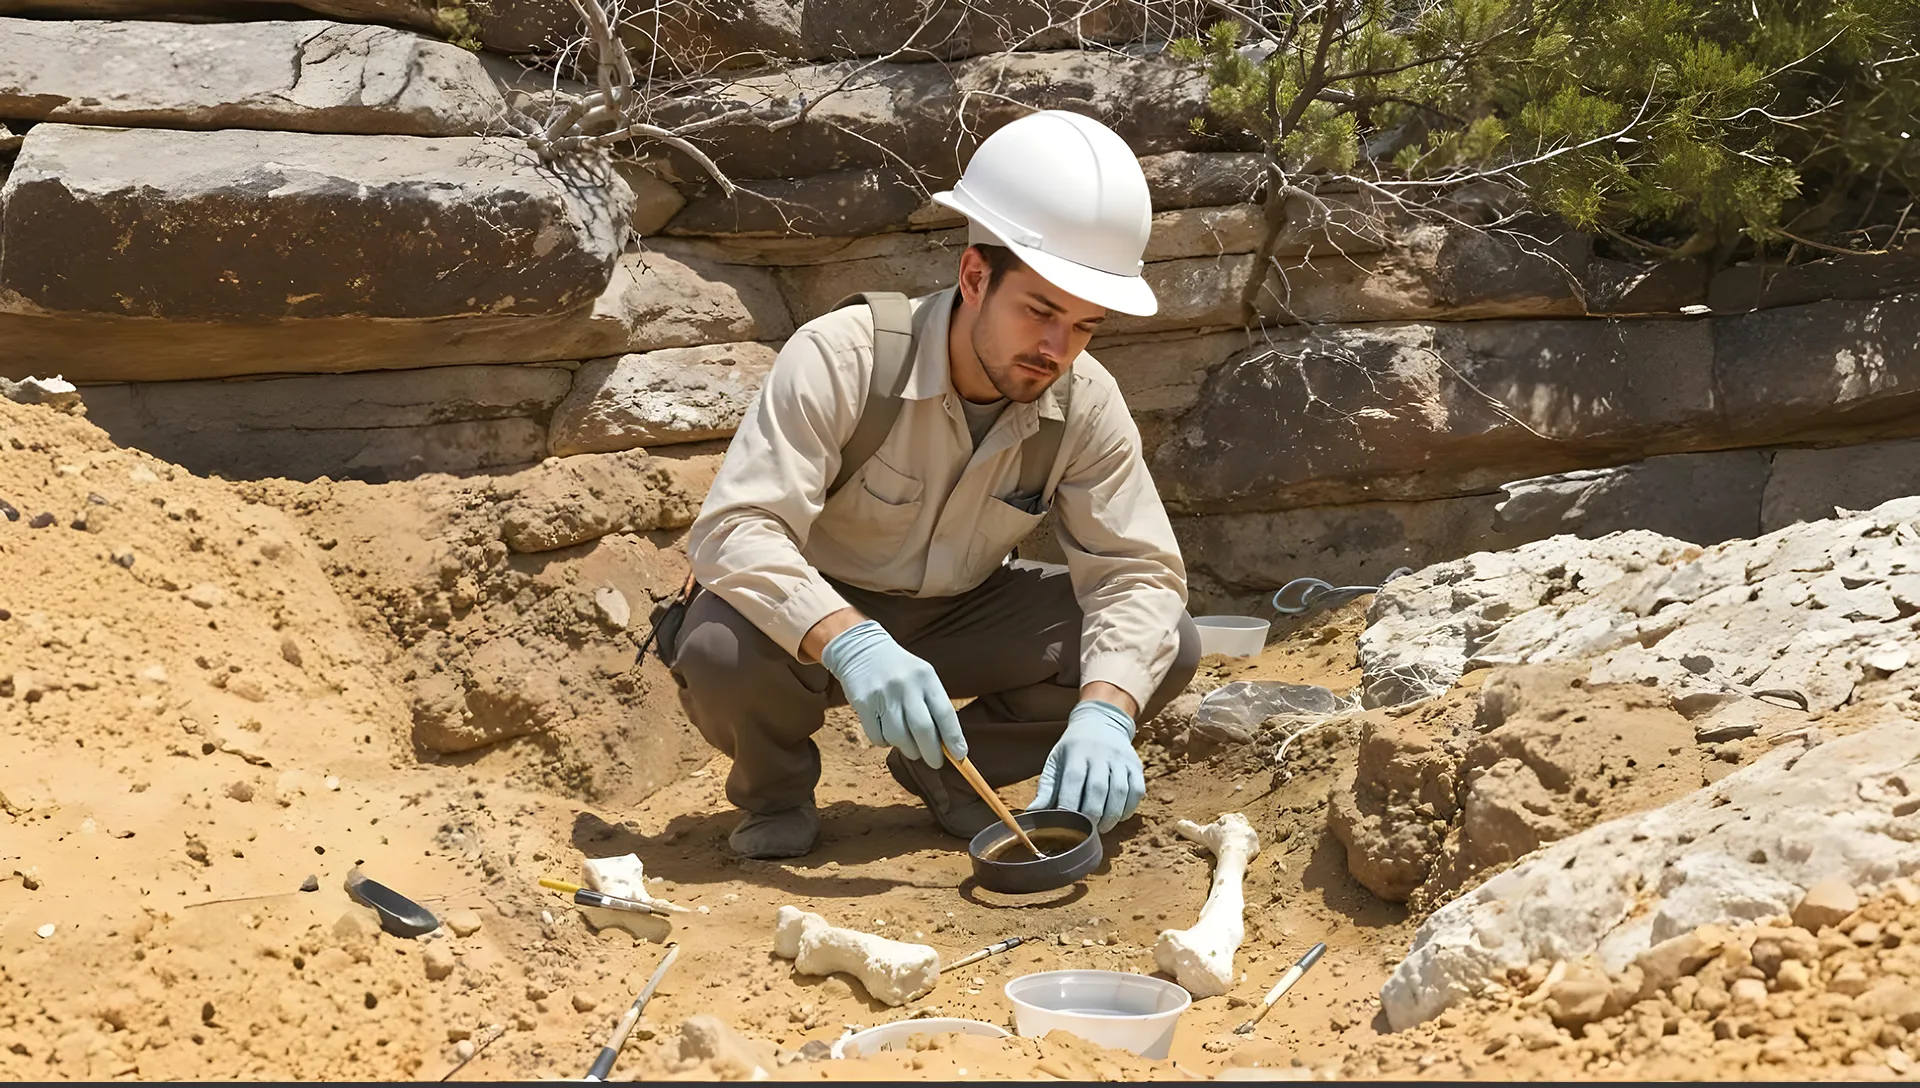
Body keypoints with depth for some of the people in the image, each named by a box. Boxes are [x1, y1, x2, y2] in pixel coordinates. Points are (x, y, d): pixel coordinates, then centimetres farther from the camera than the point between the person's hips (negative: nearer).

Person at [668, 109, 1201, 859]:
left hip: (961, 618, 4)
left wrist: (1104, 711, -39)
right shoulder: (842, 357, -29)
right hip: (814, 621, -3)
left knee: (1168, 647, -16)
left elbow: (1136, 570, -18)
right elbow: (736, 530, -36)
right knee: (721, 650, -38)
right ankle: (777, 791, -1)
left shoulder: (1087, 407, -16)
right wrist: (851, 643, -53)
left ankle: (946, 770, 5)